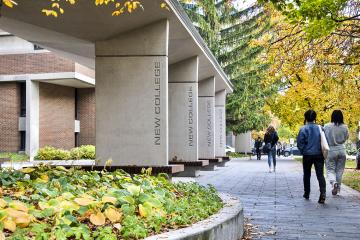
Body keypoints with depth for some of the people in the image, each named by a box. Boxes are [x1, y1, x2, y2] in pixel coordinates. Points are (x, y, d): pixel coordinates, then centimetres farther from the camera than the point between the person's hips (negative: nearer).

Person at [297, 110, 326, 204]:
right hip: (319, 155, 1)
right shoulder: (320, 128, 0)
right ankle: (323, 193, -21)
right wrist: (322, 151, 14)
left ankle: (307, 193, 24)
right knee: (320, 175, -3)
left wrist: (303, 152, 3)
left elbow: (300, 143, -11)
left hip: (307, 155, -1)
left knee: (307, 175, 15)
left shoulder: (303, 129, -8)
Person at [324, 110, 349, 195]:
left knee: (330, 170, 4)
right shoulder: (345, 127, -5)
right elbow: (346, 138, 7)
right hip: (342, 150, 2)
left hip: (331, 151, -2)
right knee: (340, 170, 13)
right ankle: (338, 187, 20)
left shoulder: (327, 126, -11)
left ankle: (334, 183, -22)